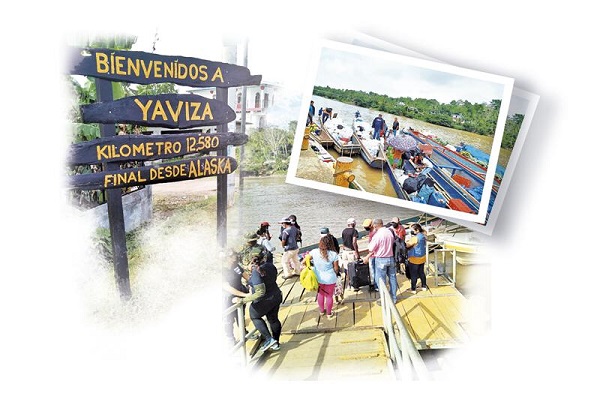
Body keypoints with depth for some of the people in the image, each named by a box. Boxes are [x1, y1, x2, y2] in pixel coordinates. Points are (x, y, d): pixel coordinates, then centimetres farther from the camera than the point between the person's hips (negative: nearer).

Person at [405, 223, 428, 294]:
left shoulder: (415, 238, -24)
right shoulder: (423, 236, 1)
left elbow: (407, 245, -24)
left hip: (414, 260, -8)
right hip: (422, 258, 8)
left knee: (413, 275, 4)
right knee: (421, 273, 21)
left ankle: (413, 289, 12)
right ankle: (424, 286, 31)